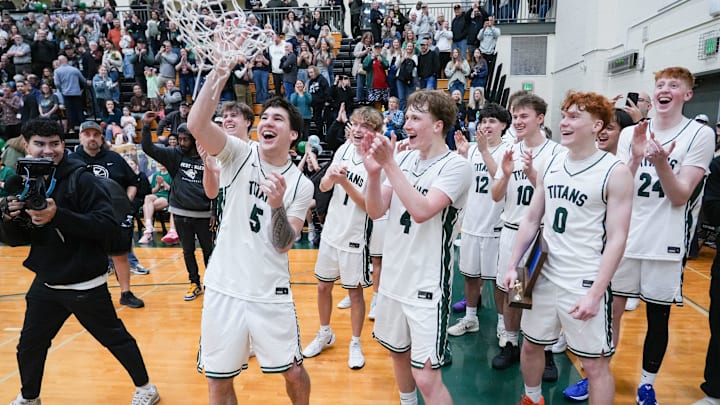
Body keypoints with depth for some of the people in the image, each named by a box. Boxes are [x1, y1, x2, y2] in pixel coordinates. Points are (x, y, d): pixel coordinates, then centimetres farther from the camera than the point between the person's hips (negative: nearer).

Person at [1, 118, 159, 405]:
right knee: (29, 346, 17)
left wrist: (58, 215, -32)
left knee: (114, 338, 7)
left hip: (85, 285, -6)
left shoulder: (80, 179, -15)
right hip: (45, 284, 6)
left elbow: (107, 223, -24)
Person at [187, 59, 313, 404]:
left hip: (270, 294, 0)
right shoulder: (240, 155, -3)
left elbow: (283, 244, -9)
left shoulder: (301, 184, -1)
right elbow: (196, 124, -22)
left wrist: (277, 204, -26)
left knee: (293, 373, 12)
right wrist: (219, 74, -28)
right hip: (224, 288, 0)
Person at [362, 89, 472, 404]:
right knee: (398, 353, 23)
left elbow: (421, 211, -27)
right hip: (393, 278, 7)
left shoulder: (456, 166, -13)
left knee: (426, 379, -5)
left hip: (427, 285, -6)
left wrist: (389, 164, -25)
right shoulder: (404, 158, 4)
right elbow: (375, 211, -1)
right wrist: (374, 171, -17)